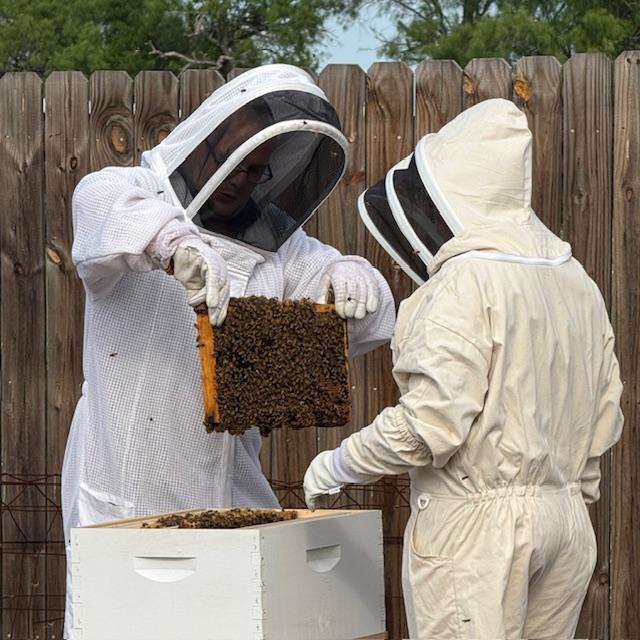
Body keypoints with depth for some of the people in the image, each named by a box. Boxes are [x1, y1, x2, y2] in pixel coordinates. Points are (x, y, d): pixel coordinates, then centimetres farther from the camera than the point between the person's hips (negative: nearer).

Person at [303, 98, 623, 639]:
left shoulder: (464, 283, -15)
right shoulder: (577, 282, 11)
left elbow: (431, 422, -21)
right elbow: (605, 416, 15)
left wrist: (337, 465, -8)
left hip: (476, 523, -8)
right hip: (569, 519, 8)